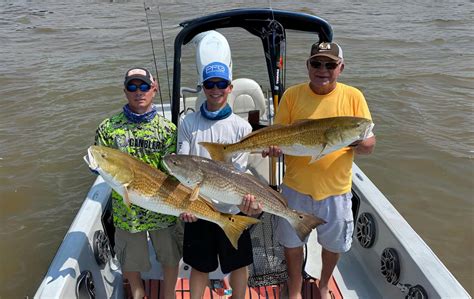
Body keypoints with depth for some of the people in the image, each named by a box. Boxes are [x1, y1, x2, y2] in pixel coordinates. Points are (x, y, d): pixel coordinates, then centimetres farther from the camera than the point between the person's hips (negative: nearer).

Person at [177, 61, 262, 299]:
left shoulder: (241, 127, -4)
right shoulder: (188, 123, -2)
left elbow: (238, 171, -10)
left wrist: (247, 196, -30)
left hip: (232, 209, 0)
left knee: (239, 264, 14)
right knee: (199, 266, 16)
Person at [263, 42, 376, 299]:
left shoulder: (353, 97, -7)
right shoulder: (292, 95, -7)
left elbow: (369, 145, -6)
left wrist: (357, 141, -29)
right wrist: (273, 146, -27)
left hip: (336, 189, 1)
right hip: (296, 187, 0)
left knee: (333, 244, 20)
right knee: (292, 242, 16)